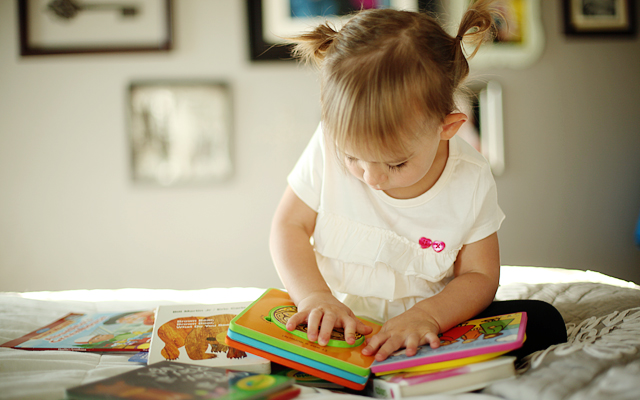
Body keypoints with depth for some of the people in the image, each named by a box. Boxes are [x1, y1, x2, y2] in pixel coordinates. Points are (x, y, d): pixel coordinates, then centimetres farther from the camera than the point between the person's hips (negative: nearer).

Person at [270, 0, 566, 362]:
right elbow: (289, 227, -6)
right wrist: (316, 297, -24)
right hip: (337, 323, -1)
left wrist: (426, 315, -28)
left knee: (543, 322, -17)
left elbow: (480, 276, -7)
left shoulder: (471, 183, -15)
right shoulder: (329, 147, -15)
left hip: (423, 330, 1)